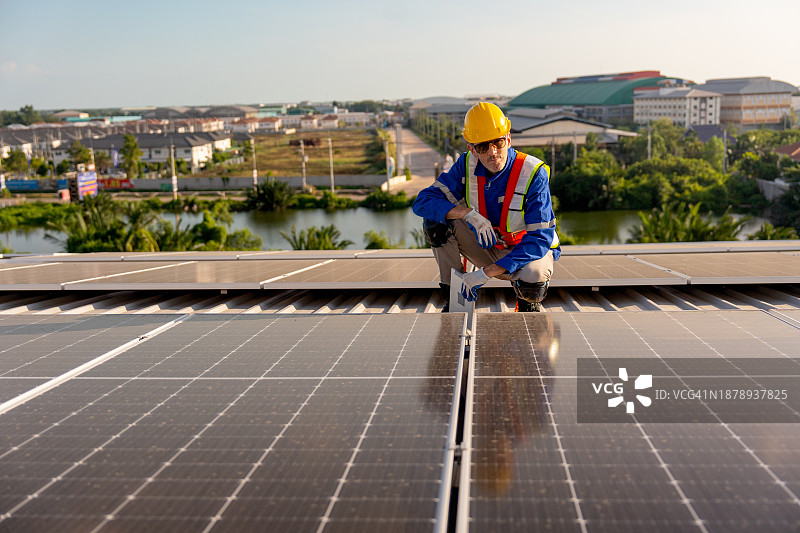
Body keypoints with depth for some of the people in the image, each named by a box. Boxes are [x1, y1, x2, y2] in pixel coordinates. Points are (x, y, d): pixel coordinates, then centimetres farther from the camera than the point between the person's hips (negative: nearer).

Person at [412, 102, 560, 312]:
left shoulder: (534, 173, -24)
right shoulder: (467, 165, -12)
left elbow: (540, 239, -28)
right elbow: (423, 201, -18)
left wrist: (485, 274, -36)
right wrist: (468, 213, -37)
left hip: (527, 253, -3)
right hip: (488, 247, 4)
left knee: (532, 278, -40)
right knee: (436, 220, -19)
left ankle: (528, 302, 0)